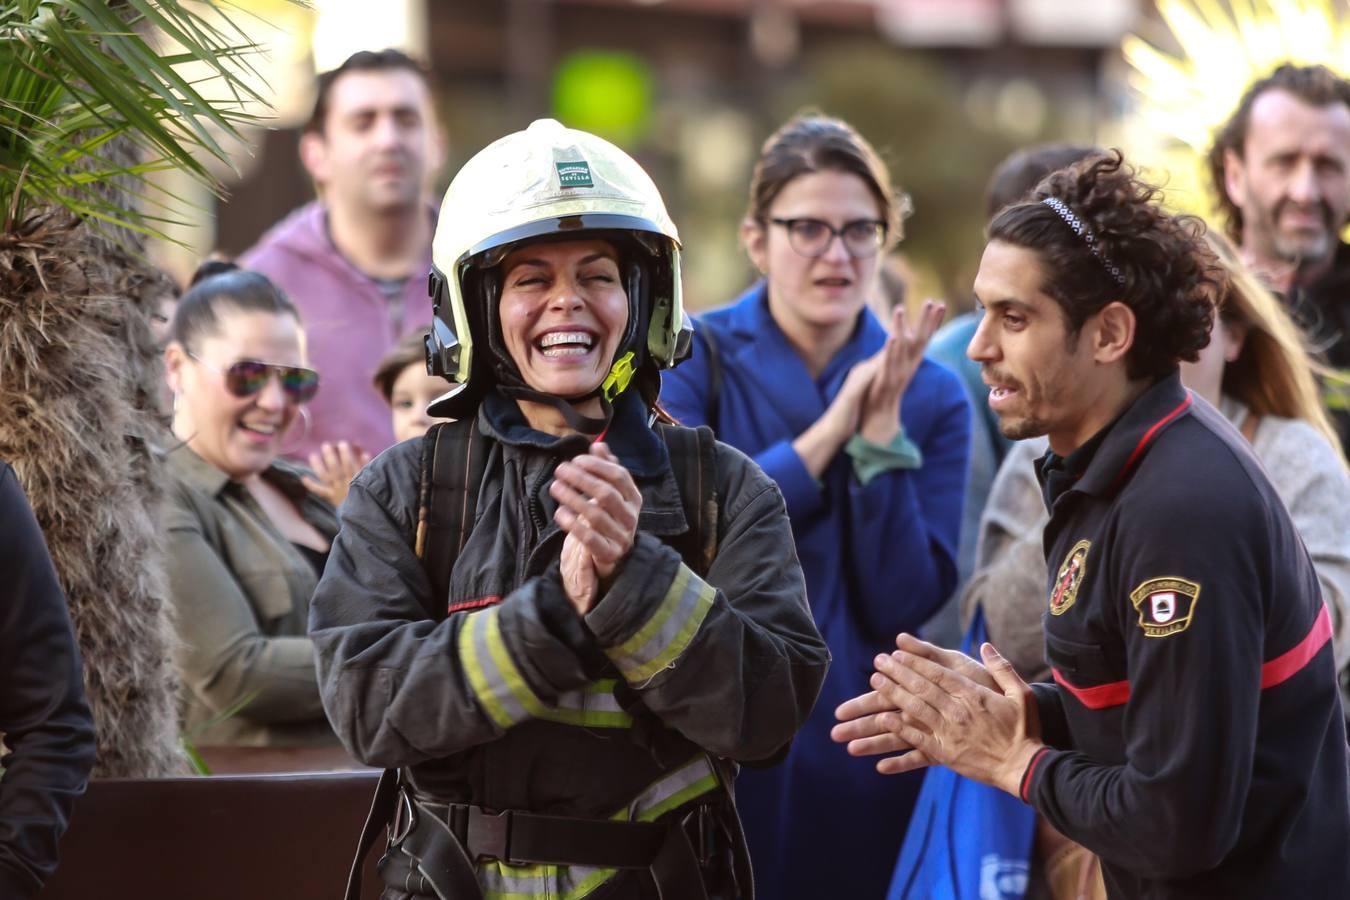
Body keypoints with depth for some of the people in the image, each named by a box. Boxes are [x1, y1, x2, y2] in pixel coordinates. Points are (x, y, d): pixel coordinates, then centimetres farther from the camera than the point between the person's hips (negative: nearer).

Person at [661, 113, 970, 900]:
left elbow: (904, 604, -7)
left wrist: (880, 435, -16)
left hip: (858, 754, 2)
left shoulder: (931, 396, 1)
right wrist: (825, 435, -18)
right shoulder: (689, 360, -2)